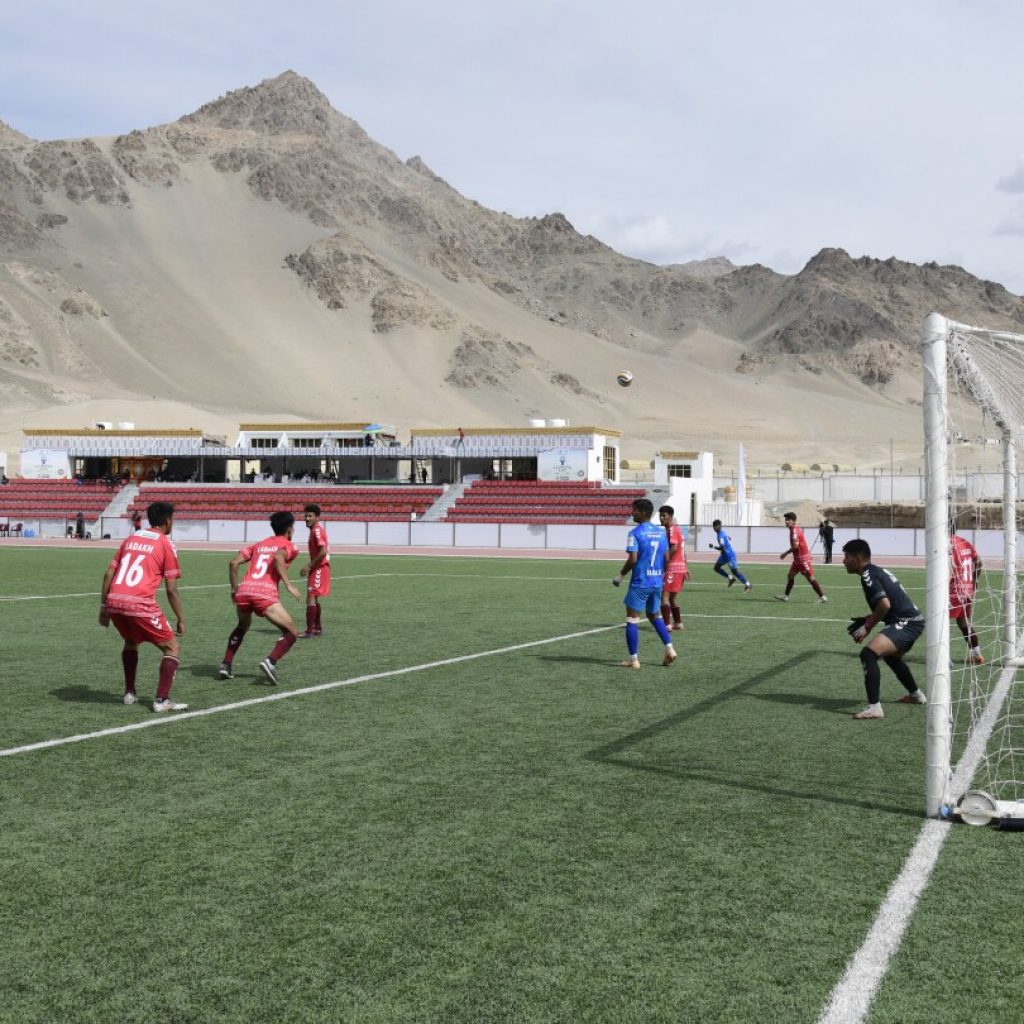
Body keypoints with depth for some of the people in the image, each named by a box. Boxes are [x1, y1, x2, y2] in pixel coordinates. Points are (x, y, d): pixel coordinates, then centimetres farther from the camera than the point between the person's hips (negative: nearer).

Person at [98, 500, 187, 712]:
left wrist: (103, 606, 22)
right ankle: (162, 700, -5)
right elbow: (171, 590, 0)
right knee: (173, 647, 7)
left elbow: (108, 574, 16)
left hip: (114, 602, 6)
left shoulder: (130, 539, 19)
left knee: (131, 642, 33)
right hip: (140, 605, -6)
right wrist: (181, 619, 9)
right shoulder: (165, 545, 3)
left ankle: (129, 693, 31)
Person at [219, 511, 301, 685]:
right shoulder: (288, 546, 10)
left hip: (244, 590, 6)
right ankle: (270, 662, -19)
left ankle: (226, 665, 26)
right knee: (291, 633, 4)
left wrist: (234, 588, 26)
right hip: (265, 592, -6)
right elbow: (278, 557, -14)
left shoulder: (259, 545, 27)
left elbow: (233, 563, 17)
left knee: (242, 626, 35)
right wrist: (288, 584, -15)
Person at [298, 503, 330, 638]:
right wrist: (310, 566, 18)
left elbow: (323, 552, -25)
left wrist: (309, 566, -20)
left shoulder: (317, 530, -16)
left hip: (319, 569, -10)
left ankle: (309, 631, -11)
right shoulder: (316, 529, 14)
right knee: (313, 598, 16)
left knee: (311, 598, -11)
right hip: (318, 568, 10)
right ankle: (318, 628, 24)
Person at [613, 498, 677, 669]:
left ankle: (633, 659, 0)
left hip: (640, 583, -7)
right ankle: (669, 648, 9)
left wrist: (621, 575, -4)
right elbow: (666, 558, 10)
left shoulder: (635, 533, -12)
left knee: (632, 619, 2)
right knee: (655, 616, 22)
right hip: (657, 582, 7)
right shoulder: (661, 532, 8)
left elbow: (632, 559, -17)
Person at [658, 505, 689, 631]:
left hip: (673, 568, -10)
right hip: (681, 567, 10)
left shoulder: (672, 529, -11)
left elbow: (674, 548, -23)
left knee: (664, 595, -11)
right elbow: (683, 550, 21)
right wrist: (685, 568, 23)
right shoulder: (677, 528, 19)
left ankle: (667, 625, -16)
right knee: (673, 597, 17)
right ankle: (678, 624, 20)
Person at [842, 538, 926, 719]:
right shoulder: (877, 571, 18)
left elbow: (885, 604, -24)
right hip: (914, 620, 11)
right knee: (891, 655, 36)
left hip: (906, 623, -11)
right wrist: (868, 619, 16)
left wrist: (867, 626, -12)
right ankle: (916, 694, 55)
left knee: (868, 653, -24)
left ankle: (874, 707, -31)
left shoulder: (868, 575, -12)